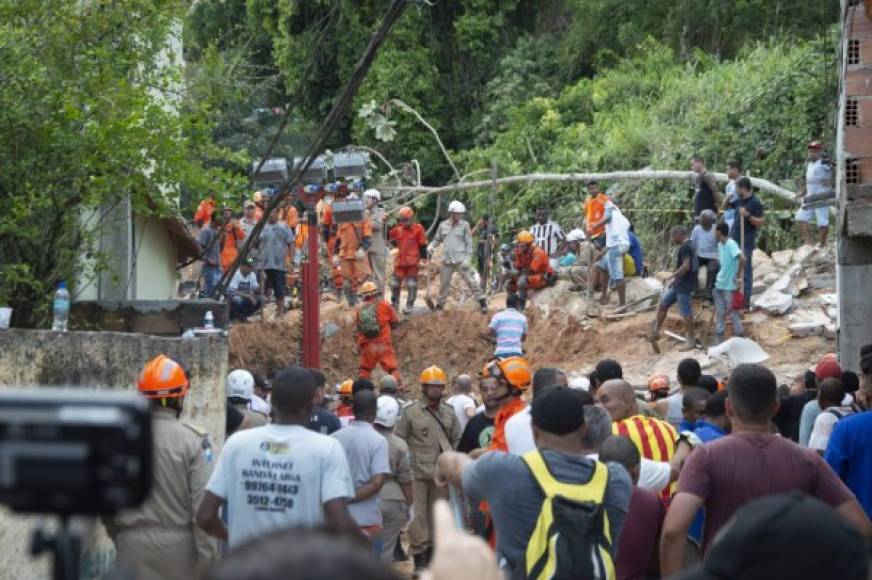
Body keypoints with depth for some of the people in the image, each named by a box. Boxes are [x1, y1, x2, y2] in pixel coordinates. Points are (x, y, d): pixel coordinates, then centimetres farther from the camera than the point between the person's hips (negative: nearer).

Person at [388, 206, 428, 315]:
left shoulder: (418, 229, -5)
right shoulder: (397, 229, 8)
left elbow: (423, 245, -4)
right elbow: (394, 243, 24)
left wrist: (423, 259, -7)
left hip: (413, 261, -4)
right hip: (400, 261, 4)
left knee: (411, 285, 1)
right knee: (395, 283, 7)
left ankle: (409, 306, 9)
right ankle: (394, 305, 20)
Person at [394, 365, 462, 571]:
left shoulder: (449, 412, 11)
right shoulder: (411, 412, -3)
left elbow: (457, 440, 17)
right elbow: (399, 441, -2)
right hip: (418, 472, -4)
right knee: (418, 515, -6)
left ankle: (431, 554, 21)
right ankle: (419, 558, -1)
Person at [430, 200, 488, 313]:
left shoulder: (464, 225, -3)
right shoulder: (443, 226, 5)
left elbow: (469, 243, -2)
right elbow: (437, 239, 19)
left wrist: (467, 258, -10)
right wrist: (431, 246, -2)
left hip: (461, 260, -3)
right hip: (447, 260, 3)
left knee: (470, 281, -11)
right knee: (444, 284, 10)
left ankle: (482, 303, -8)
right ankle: (439, 306, 24)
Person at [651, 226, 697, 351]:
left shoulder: (685, 247, -17)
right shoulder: (687, 246, 14)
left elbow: (686, 266, -26)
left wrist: (672, 277, -17)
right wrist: (675, 279, 20)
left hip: (685, 285, -11)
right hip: (680, 284, 11)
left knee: (686, 312, -4)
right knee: (663, 303, 14)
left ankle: (691, 341, 2)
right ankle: (655, 331, 18)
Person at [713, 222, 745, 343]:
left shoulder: (731, 244, -20)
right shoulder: (720, 245, 7)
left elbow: (742, 259, -31)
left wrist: (738, 275, -23)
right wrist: (721, 274, 13)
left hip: (730, 285, -8)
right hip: (719, 284, 8)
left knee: (733, 312, 0)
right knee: (720, 312, 13)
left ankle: (739, 337, 10)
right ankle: (719, 337, 21)